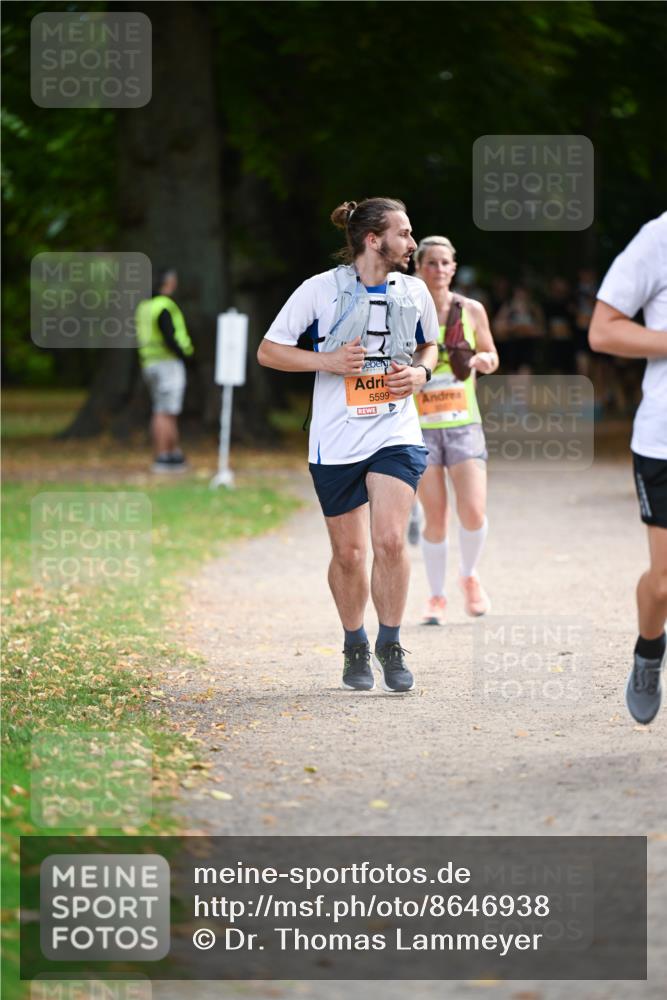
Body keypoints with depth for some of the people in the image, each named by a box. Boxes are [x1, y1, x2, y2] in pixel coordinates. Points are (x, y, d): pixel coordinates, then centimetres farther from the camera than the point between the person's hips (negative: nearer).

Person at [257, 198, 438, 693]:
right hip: (336, 442, -1)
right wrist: (327, 360, -15)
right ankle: (355, 647, 27)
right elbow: (268, 351, -2)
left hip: (396, 434, 1)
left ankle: (390, 644, 0)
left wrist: (420, 372, 0)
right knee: (349, 553, 6)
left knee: (390, 540, -16)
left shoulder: (414, 292, 4)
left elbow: (429, 346, 22)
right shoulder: (321, 289, -6)